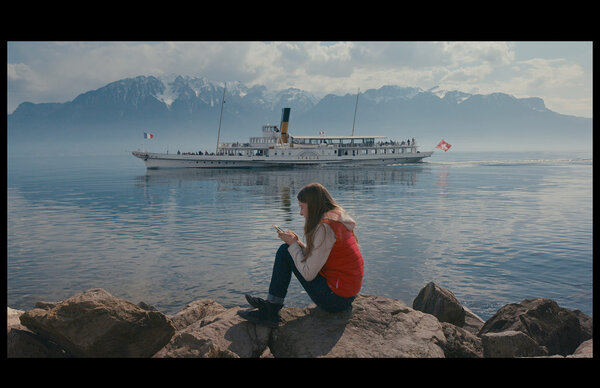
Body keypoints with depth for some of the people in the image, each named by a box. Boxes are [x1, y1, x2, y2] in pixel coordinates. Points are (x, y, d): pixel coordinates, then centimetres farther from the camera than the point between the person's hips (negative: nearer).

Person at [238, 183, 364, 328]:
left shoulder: (325, 227, -21)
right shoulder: (337, 220, 10)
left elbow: (308, 274, -19)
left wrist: (293, 244, -6)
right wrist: (297, 243, 4)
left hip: (335, 298, -10)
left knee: (285, 251, -5)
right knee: (288, 250, 18)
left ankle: (270, 313, 2)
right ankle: (271, 303, 23)